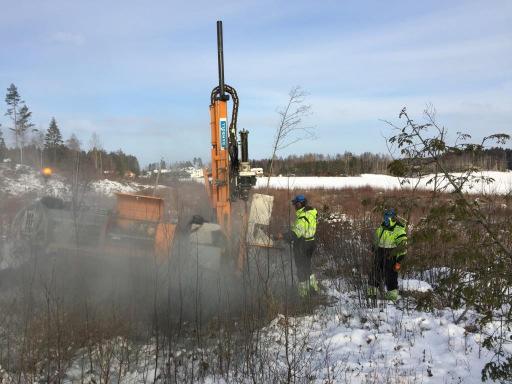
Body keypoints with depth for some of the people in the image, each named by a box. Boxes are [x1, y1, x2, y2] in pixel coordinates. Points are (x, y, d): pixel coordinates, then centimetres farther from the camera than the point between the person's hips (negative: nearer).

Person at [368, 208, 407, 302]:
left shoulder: (399, 231, -11)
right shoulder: (381, 229, 10)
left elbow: (403, 248, -14)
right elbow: (376, 243, 22)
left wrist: (398, 262, -18)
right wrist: (374, 254, 19)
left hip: (391, 260, -6)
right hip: (379, 259, 6)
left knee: (390, 279, -3)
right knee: (374, 276, 11)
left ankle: (392, 297, 9)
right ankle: (372, 293, 23)